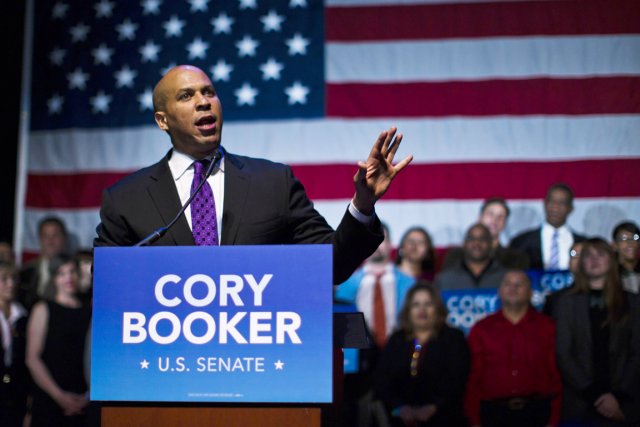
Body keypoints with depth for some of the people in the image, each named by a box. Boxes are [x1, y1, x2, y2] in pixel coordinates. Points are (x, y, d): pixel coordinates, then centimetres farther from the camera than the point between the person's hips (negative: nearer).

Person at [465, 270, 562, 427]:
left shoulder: (547, 327, 8)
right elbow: (473, 378, 6)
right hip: (494, 413, 0)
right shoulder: (481, 329, 9)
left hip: (536, 414, 0)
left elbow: (556, 375, 3)